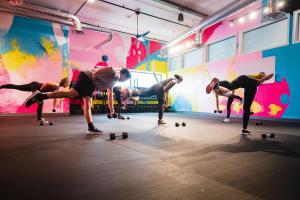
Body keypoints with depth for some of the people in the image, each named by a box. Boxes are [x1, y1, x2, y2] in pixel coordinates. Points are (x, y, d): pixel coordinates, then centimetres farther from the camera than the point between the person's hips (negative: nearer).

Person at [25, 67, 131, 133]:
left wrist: (111, 109, 35)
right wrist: (95, 72, -26)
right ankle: (40, 96, -27)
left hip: (90, 84, 10)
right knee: (71, 94, -26)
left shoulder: (113, 82, 29)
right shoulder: (116, 73, 3)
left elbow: (110, 95, 34)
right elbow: (107, 68, -16)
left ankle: (91, 128, 1)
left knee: (87, 105, 2)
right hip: (87, 78, -10)